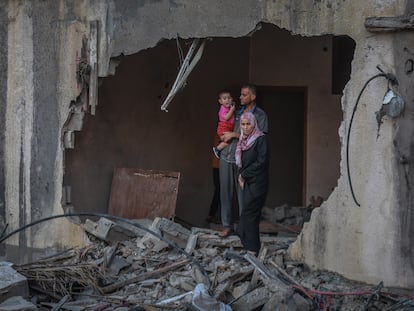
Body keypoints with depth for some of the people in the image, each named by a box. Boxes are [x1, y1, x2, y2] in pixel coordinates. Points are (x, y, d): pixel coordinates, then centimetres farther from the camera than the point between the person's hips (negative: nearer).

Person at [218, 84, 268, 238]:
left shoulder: (260, 115, -1)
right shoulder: (237, 112, 15)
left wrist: (235, 135, -10)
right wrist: (225, 136, 7)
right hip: (226, 156, 5)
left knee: (243, 194, -2)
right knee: (225, 192, 5)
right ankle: (227, 226, 13)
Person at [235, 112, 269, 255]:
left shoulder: (261, 139, -9)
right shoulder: (243, 141, 14)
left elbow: (261, 162, -15)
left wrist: (244, 175, -9)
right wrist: (240, 176, 2)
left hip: (257, 183, -7)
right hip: (247, 183, 7)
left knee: (249, 214, -11)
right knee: (252, 216, 7)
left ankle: (252, 250, -7)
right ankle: (252, 248, 11)